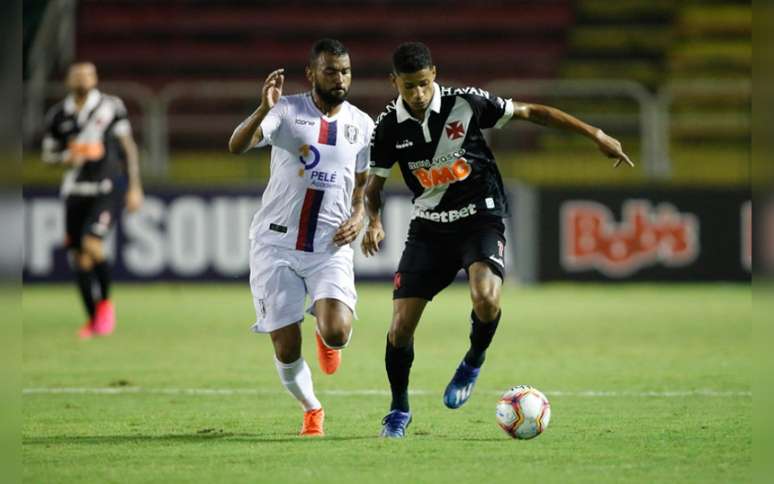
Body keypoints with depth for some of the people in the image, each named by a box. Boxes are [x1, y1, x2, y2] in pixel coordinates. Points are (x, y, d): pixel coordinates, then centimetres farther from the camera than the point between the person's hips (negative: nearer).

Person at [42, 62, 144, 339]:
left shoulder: (111, 107, -1)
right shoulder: (58, 116, 5)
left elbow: (128, 147, 4)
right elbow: (48, 155, 14)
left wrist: (135, 187, 1)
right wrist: (65, 159, -9)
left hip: (108, 188, -4)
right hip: (76, 190, 4)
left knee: (91, 244, -20)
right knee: (78, 257, 3)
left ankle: (105, 304, 3)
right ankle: (93, 319, 17)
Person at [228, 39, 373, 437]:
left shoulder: (362, 125, 6)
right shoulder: (287, 111, -6)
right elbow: (236, 146, -21)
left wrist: (358, 217, -1)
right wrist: (264, 109, -39)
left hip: (331, 247, 2)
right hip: (276, 244, -2)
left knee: (337, 334, -22)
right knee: (286, 350, -3)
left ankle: (325, 336, 17)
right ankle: (311, 410, 28)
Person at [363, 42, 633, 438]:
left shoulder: (465, 103, -12)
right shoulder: (389, 127, -6)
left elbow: (531, 112, -2)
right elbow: (373, 185, 6)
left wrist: (596, 135, -2)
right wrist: (373, 222, -16)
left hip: (481, 219, -2)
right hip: (429, 227, 2)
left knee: (485, 297, -32)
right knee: (400, 327, -5)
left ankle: (474, 360, 1)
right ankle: (399, 408, 20)